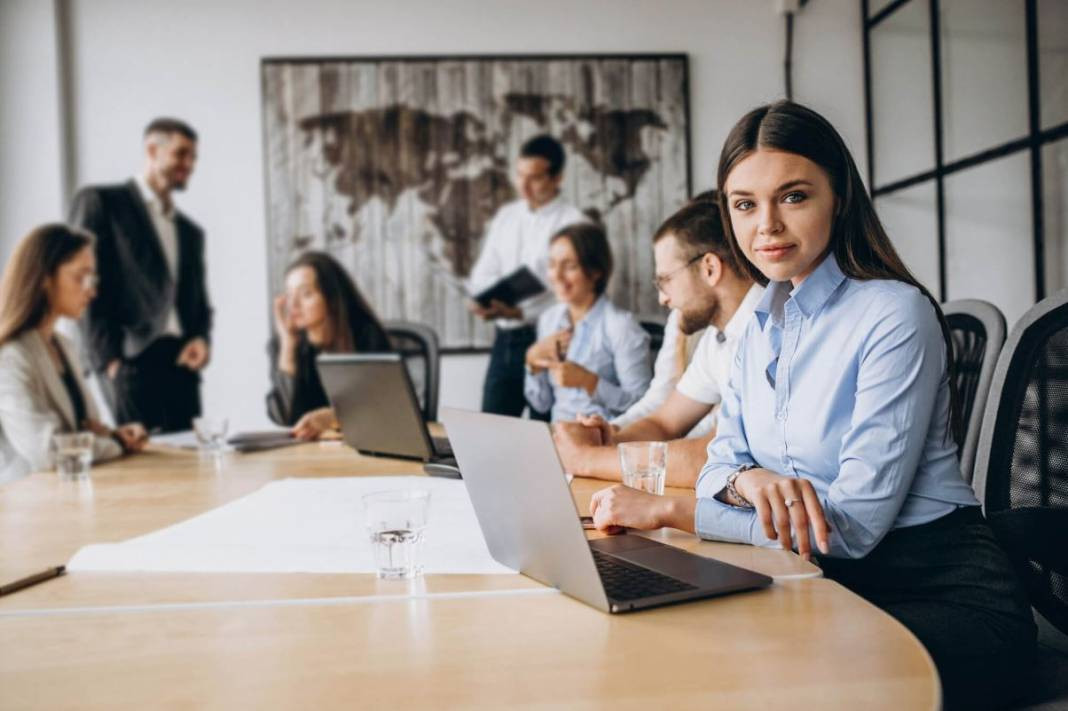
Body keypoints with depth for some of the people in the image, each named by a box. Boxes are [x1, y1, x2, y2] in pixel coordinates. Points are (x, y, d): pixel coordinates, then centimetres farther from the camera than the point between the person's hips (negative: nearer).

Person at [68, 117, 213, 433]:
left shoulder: (191, 231, 24)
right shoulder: (100, 202, 5)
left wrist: (201, 339, 1)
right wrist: (109, 359, -12)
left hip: (182, 365, 6)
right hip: (130, 362, -5)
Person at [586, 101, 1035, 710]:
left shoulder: (894, 314, -16)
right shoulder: (764, 324, 8)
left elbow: (855, 523, -21)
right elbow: (720, 463, 4)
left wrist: (669, 510, -18)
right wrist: (749, 479, -21)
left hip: (939, 592, -6)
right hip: (834, 586, 6)